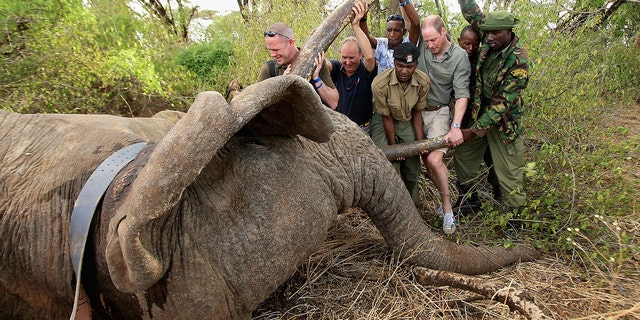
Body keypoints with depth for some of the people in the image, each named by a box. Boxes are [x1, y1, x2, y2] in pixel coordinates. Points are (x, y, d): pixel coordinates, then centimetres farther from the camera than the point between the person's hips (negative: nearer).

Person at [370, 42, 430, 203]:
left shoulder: (424, 82, -19)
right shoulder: (380, 84, -30)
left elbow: (417, 112, -6)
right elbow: (387, 117, -20)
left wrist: (420, 142, -9)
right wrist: (393, 147, -12)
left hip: (407, 123, 3)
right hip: (383, 122, -3)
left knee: (412, 168, 6)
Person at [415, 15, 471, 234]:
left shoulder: (459, 56, -11)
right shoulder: (422, 44, -1)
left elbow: (462, 94, -17)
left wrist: (456, 126, -27)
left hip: (438, 112, -4)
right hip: (415, 110, 4)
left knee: (434, 160, -20)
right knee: (425, 160, 7)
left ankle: (447, 207, -2)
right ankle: (446, 198, 26)